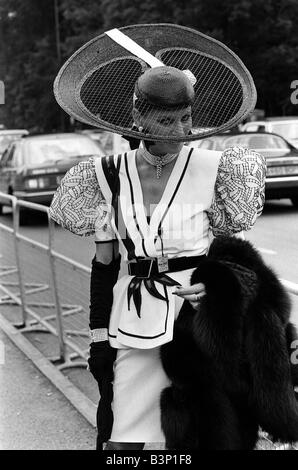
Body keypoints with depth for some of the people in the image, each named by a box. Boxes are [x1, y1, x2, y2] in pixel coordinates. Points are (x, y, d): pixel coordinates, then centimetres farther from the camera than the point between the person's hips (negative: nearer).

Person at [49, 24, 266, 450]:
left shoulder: (211, 170, -3)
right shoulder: (109, 176, 2)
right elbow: (104, 264, 6)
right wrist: (99, 338, 4)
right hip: (132, 327, 1)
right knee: (123, 439, 2)